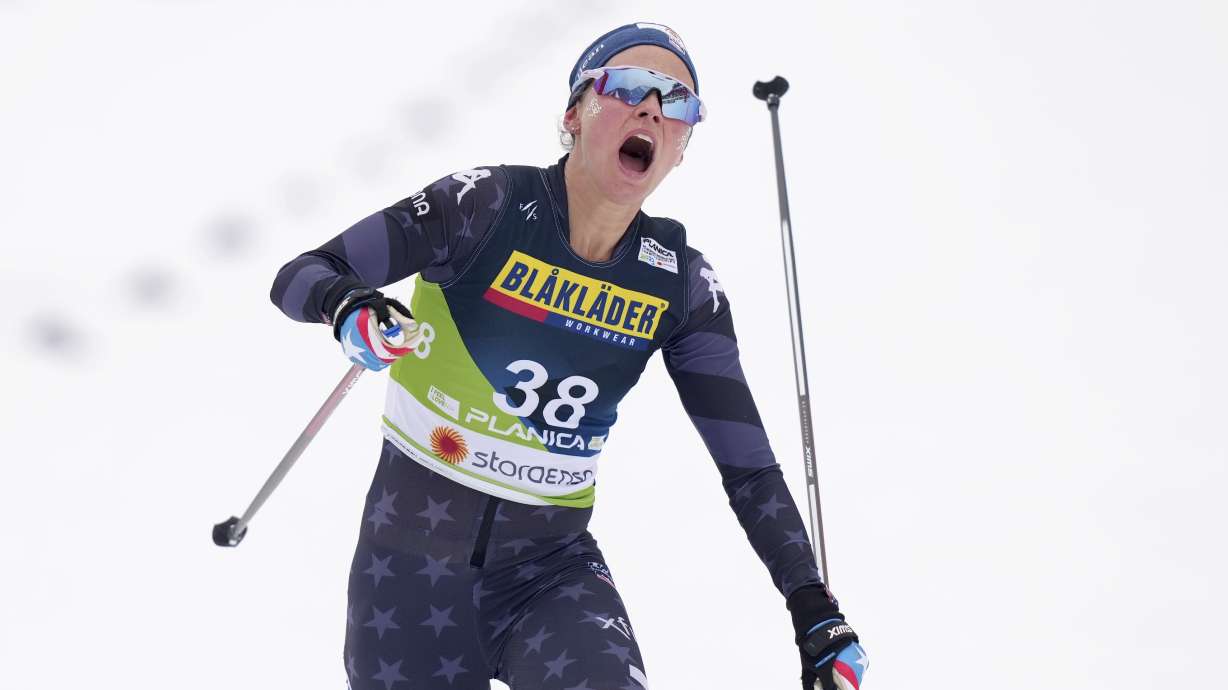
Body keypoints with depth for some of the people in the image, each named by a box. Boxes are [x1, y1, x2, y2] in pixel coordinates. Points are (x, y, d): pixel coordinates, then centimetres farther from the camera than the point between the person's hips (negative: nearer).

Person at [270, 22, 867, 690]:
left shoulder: (683, 285, -3)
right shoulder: (487, 204, -11)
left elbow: (747, 463, 1)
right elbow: (297, 277, -8)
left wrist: (815, 610, -7)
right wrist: (348, 308, -31)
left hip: (553, 565, 1)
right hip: (415, 552, -1)